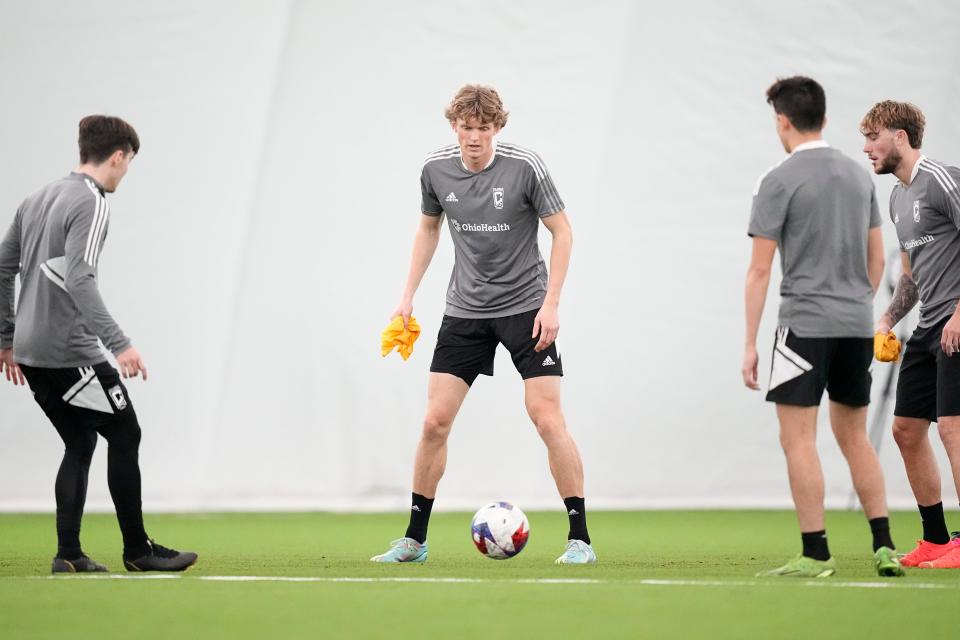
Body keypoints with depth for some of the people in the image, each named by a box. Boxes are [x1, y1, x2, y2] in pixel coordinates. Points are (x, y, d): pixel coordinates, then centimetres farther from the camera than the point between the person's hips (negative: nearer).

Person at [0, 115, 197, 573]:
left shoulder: (38, 200, 14)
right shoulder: (91, 204, -13)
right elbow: (78, 279, -24)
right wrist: (118, 345, -27)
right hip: (70, 353, -9)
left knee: (80, 444, 15)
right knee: (124, 435, 2)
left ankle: (68, 554, 9)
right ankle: (137, 550, 7)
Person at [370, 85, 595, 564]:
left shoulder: (524, 166, -14)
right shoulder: (436, 169, -3)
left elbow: (561, 231, -6)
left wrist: (551, 303, -13)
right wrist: (407, 297, 10)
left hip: (525, 305, -3)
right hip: (464, 309, 4)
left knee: (547, 419, -12)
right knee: (435, 421, -2)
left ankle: (579, 539, -4)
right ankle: (414, 540, 10)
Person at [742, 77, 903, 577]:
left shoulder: (779, 182, -7)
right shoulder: (859, 176, 12)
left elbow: (759, 270, -8)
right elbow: (877, 260, 16)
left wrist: (750, 345, -5)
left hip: (806, 324, -6)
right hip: (858, 325, 6)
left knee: (798, 439, -2)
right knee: (854, 436, 14)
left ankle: (815, 555, -5)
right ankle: (884, 548, 9)